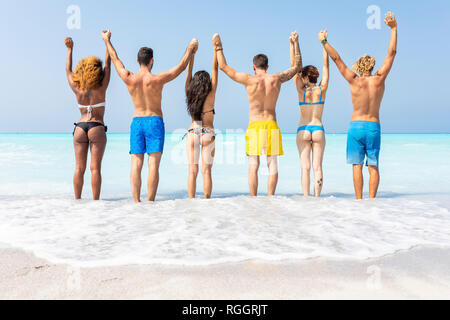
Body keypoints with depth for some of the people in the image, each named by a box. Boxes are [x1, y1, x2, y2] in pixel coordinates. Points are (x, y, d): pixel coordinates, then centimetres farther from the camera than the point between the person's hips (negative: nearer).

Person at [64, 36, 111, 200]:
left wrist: (70, 49, 27)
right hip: (97, 128, -3)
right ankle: (95, 201, -4)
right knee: (95, 167, -4)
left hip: (80, 128, 3)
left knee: (79, 168, 4)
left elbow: (68, 70, 17)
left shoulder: (78, 90, 2)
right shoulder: (101, 89, -5)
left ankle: (77, 200, 6)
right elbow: (108, 65, 2)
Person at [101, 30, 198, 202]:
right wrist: (190, 48, 16)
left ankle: (136, 202, 2)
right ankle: (150, 201, -5)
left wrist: (107, 41, 32)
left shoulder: (129, 79, -2)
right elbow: (181, 66, 1)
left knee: (136, 165, 3)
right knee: (153, 165, -4)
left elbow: (116, 60, 16)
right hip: (155, 121, -3)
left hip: (136, 122, 3)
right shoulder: (157, 79, -10)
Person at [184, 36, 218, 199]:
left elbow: (188, 72, 13)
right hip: (207, 134, -2)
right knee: (206, 170, 0)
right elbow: (215, 69, 3)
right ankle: (206, 200, -1)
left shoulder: (190, 94, 4)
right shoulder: (211, 94, -2)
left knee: (193, 170, 4)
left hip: (192, 133, 2)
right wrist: (216, 48, 9)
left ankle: (191, 201, 3)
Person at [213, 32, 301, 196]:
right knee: (272, 164, 5)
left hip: (254, 126, -2)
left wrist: (218, 47, 15)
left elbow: (223, 66, 3)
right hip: (272, 126, 2)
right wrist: (295, 44, 29)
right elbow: (297, 66, 20)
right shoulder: (276, 79, 4)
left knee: (253, 166, 0)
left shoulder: (250, 80, -4)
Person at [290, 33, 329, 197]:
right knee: (317, 167, 3)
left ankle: (306, 198, -3)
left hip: (303, 130, -2)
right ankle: (317, 197, 2)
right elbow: (326, 65, 6)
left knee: (305, 167, -1)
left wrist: (294, 44, -1)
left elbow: (295, 65, -3)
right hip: (318, 129, 2)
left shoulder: (302, 91, -5)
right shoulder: (322, 89, 0)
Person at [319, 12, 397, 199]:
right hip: (374, 127, 2)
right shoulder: (379, 80, -1)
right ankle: (371, 199, 1)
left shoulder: (355, 81, -5)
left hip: (356, 126, -2)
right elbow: (391, 53, 3)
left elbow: (337, 59, -3)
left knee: (357, 165, 0)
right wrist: (393, 28, 6)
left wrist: (324, 42, 3)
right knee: (373, 166, 7)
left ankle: (359, 200, -2)